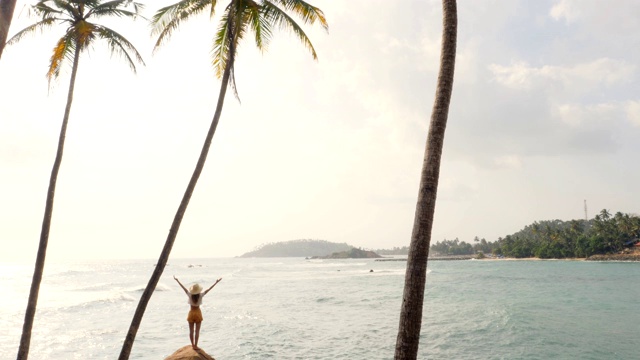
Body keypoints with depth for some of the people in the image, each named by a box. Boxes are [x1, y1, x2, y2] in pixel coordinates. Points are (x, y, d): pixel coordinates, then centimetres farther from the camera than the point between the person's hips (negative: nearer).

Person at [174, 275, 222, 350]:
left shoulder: (190, 295, -13)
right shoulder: (200, 295, -15)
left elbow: (183, 287, -5)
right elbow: (208, 289, -10)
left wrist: (177, 280, 4)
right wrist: (216, 282, -3)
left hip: (191, 313, 2)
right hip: (198, 313, -1)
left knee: (191, 331, 12)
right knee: (197, 331, 5)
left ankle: (193, 345, 20)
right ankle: (195, 345, 6)